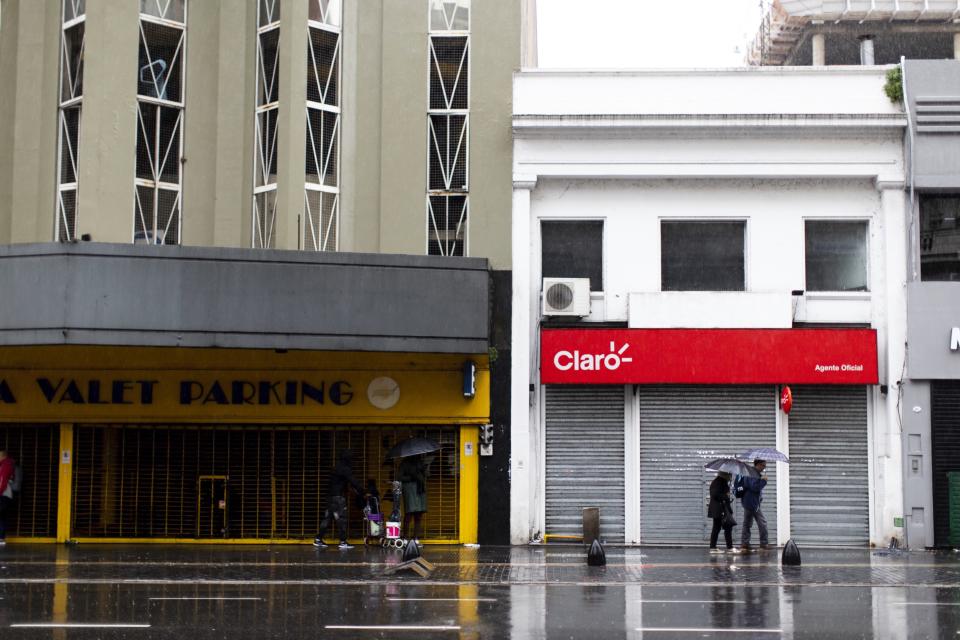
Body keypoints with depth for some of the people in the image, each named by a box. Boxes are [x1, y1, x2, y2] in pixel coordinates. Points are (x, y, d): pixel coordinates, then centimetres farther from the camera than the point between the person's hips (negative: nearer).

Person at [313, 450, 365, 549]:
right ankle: (343, 542, -8)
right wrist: (363, 493, -14)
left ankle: (318, 540, 13)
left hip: (330, 496, 10)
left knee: (328, 518, 12)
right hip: (338, 497, -10)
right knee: (341, 519, -7)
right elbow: (354, 482, -18)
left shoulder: (338, 468, 18)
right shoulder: (345, 469, -13)